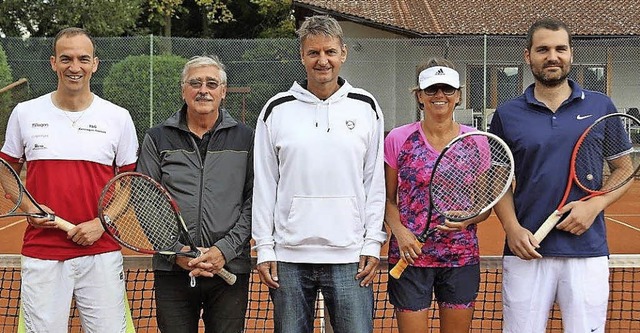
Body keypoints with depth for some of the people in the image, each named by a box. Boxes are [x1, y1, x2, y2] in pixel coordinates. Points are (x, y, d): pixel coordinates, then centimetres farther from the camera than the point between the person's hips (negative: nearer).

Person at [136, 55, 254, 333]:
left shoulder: (244, 139, 6)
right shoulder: (157, 139, 7)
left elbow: (253, 202, 1)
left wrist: (225, 250, -11)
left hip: (230, 269, 0)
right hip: (172, 271, 0)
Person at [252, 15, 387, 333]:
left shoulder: (366, 107, 6)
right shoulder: (276, 110, 5)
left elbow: (375, 181, 6)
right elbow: (264, 185, 6)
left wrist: (372, 244, 0)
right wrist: (264, 249, 1)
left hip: (350, 258, 0)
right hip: (289, 256, 1)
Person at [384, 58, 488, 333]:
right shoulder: (398, 139, 0)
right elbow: (388, 200, 5)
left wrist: (467, 219, -13)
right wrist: (399, 231, -12)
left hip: (462, 258, 2)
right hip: (411, 256, -1)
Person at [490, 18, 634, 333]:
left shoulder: (601, 106, 7)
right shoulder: (507, 114, 6)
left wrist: (596, 204, -8)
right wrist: (512, 228, -8)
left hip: (587, 251, 1)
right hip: (526, 251, 0)